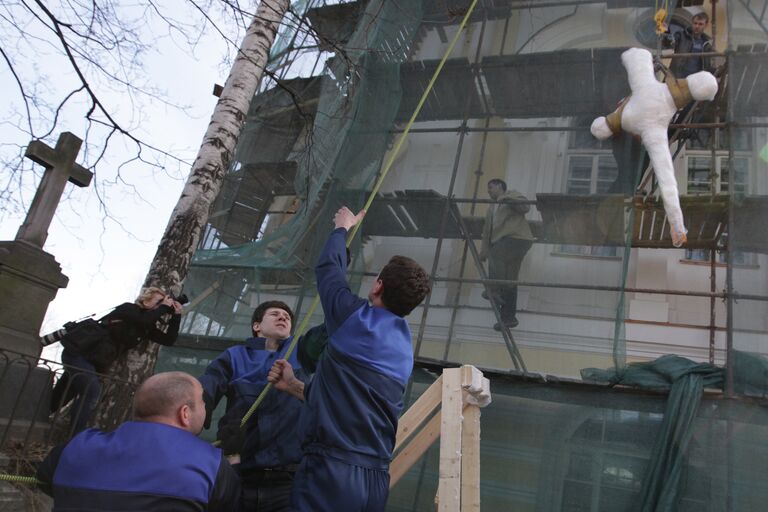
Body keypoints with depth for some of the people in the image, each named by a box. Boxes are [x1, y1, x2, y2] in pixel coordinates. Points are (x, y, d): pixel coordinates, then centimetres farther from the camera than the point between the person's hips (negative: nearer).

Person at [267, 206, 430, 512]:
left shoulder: (356, 317, -7)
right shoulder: (404, 350, 13)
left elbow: (328, 267, 11)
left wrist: (342, 228, 28)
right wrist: (294, 387, 20)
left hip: (330, 473, -7)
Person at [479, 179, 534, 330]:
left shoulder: (512, 195, 10)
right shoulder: (492, 208, 31)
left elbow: (525, 207, -8)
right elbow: (487, 231, 25)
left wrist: (507, 199, -20)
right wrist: (483, 251, 14)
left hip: (517, 238, -7)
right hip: (503, 241, 7)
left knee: (496, 255, -31)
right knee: (508, 281, 2)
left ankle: (495, 290, -37)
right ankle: (508, 317, 0)